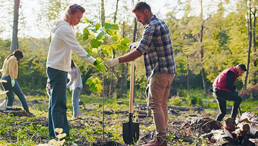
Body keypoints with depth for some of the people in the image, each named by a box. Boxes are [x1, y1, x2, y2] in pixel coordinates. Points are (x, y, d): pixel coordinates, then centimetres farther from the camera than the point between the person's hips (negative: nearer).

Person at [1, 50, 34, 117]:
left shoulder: (7, 59, 24)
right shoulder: (13, 58, -3)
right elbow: (11, 69, -15)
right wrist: (12, 79, -20)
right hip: (10, 79, -9)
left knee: (10, 98, 10)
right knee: (20, 95, -6)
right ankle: (27, 111, -9)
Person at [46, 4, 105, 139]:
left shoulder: (63, 27, 17)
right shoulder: (65, 29, -16)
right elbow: (78, 49, -23)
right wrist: (94, 62, -24)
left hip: (57, 68, 11)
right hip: (57, 69, -11)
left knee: (55, 103, 13)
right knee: (59, 104, -12)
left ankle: (53, 134, 19)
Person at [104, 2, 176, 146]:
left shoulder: (152, 27, -14)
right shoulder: (161, 23, 17)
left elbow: (139, 52, -21)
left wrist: (117, 61, -20)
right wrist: (139, 45, 25)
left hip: (160, 71, -10)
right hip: (169, 70, 10)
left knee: (155, 103, -9)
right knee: (162, 104, 11)